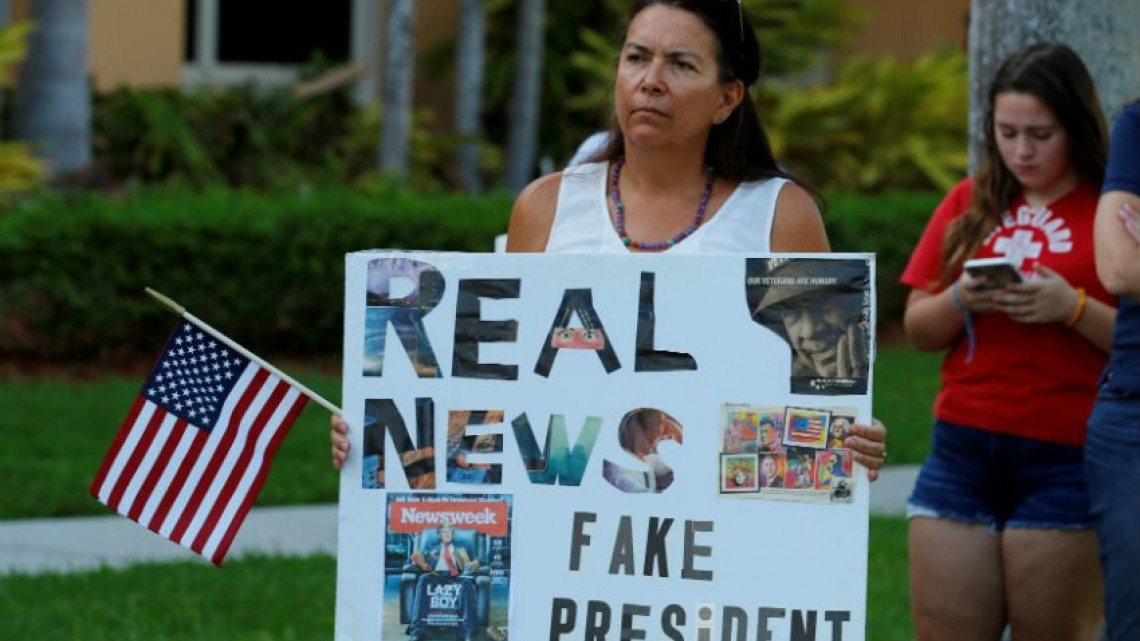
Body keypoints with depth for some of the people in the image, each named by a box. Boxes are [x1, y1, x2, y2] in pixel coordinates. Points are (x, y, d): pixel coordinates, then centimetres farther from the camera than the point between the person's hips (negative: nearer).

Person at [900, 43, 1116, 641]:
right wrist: (962, 300, -5)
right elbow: (919, 329, 15)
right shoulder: (971, 203, 13)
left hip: (1063, 458, -4)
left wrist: (1074, 308, -19)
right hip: (962, 451, 4)